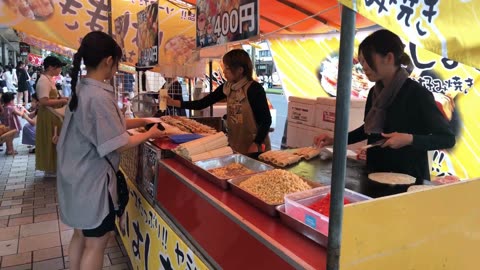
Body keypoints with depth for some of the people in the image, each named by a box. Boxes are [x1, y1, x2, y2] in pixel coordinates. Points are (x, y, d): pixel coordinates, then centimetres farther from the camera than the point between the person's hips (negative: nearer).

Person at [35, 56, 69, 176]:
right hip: (48, 115, -10)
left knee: (53, 141, 15)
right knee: (49, 141, 0)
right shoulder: (44, 81, -18)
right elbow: (44, 101, -25)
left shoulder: (49, 79, 12)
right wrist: (61, 101, -18)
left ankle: (51, 168, 25)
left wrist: (61, 99, 7)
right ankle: (49, 169, 11)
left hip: (52, 114, 10)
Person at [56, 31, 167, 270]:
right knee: (96, 243, 7)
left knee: (81, 234, 22)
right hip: (92, 178, -9)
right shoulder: (99, 96, -25)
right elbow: (120, 144, -21)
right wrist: (150, 134, -7)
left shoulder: (81, 89, 4)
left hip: (77, 176, 9)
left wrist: (143, 121, 11)